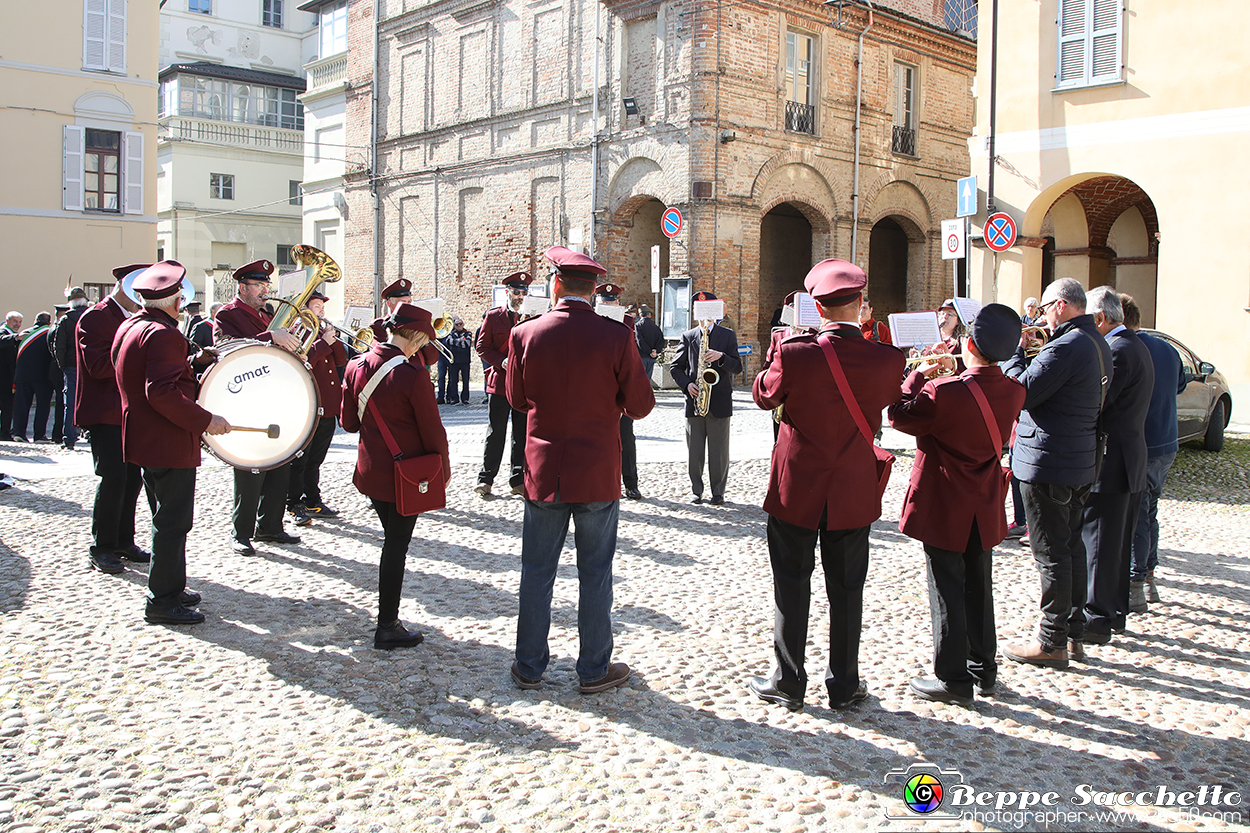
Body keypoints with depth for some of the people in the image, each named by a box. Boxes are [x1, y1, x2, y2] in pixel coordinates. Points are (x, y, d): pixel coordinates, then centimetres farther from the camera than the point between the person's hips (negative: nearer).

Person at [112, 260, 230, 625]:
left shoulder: (128, 327, 11)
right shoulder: (164, 334, -20)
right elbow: (162, 392, -29)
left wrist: (187, 365, 21)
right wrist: (205, 420, -24)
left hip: (143, 440, 10)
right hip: (169, 444, -10)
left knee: (169, 518, 19)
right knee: (173, 522, -2)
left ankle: (171, 587, 29)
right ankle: (163, 601, 4)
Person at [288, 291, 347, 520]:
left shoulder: (323, 332, 19)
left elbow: (341, 360, 10)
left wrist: (333, 338, -4)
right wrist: (325, 342, -18)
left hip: (327, 408, 8)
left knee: (315, 460, 15)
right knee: (298, 460, -1)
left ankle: (313, 502, 21)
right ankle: (294, 505, 5)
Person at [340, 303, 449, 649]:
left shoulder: (355, 366, -1)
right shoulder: (413, 376, -21)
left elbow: (349, 422, 6)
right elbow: (433, 432, -13)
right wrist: (444, 471, 1)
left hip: (370, 472, 7)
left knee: (393, 541, 22)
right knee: (396, 547, 4)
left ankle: (389, 615, 32)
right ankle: (387, 628, 11)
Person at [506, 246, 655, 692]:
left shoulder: (525, 334, -5)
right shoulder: (616, 337, -11)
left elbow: (516, 399, 8)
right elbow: (641, 405, -5)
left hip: (542, 471, 2)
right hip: (597, 474, -1)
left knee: (537, 571, 12)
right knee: (595, 573, 9)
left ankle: (529, 665, 22)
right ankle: (594, 669, 18)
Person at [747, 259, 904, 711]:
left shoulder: (795, 355, -18)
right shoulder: (887, 359, -12)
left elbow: (764, 395, 0)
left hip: (797, 488, -1)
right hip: (854, 492, 2)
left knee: (792, 586, 10)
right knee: (846, 589, 13)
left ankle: (788, 682, 19)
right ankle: (844, 685, 22)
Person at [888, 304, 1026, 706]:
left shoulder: (944, 392, -26)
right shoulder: (1014, 391, -7)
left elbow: (900, 416, -11)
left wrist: (918, 377, -1)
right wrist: (956, 374, 6)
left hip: (943, 508, -6)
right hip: (984, 509, 6)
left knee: (947, 591, 4)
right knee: (978, 587, 18)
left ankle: (954, 679, 11)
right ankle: (983, 668, 30)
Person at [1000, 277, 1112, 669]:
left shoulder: (1066, 346, -20)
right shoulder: (1097, 344, 13)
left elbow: (1022, 391, -20)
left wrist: (1012, 349, -8)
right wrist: (1029, 353, 7)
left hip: (1048, 463, -10)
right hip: (1080, 463, 10)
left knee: (1051, 555, -3)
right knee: (1071, 548, 16)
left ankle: (1051, 643, 4)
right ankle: (1074, 633, 24)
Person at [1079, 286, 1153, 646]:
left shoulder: (1116, 351, -19)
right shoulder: (1136, 346, 14)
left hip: (1109, 464, -10)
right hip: (1131, 462, 10)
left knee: (1098, 542, -3)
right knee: (1118, 541, 17)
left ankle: (1097, 619, 3)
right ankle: (1116, 610, 26)